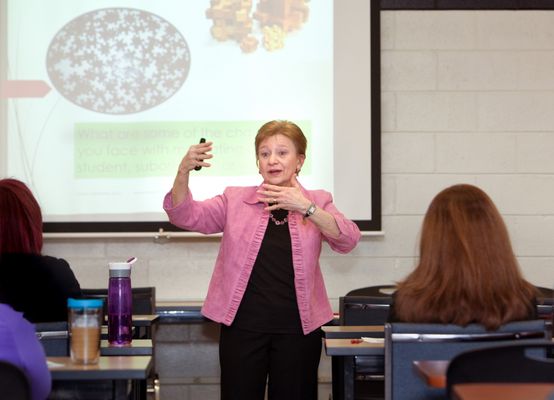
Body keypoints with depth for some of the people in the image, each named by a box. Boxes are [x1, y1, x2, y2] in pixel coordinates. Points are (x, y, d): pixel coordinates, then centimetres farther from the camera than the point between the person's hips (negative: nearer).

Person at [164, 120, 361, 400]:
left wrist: (306, 208, -24)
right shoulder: (235, 200, 8)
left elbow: (348, 241, -9)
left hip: (297, 328, 0)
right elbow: (186, 216, -3)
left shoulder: (317, 202, 7)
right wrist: (184, 172, -21)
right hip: (242, 325, 0)